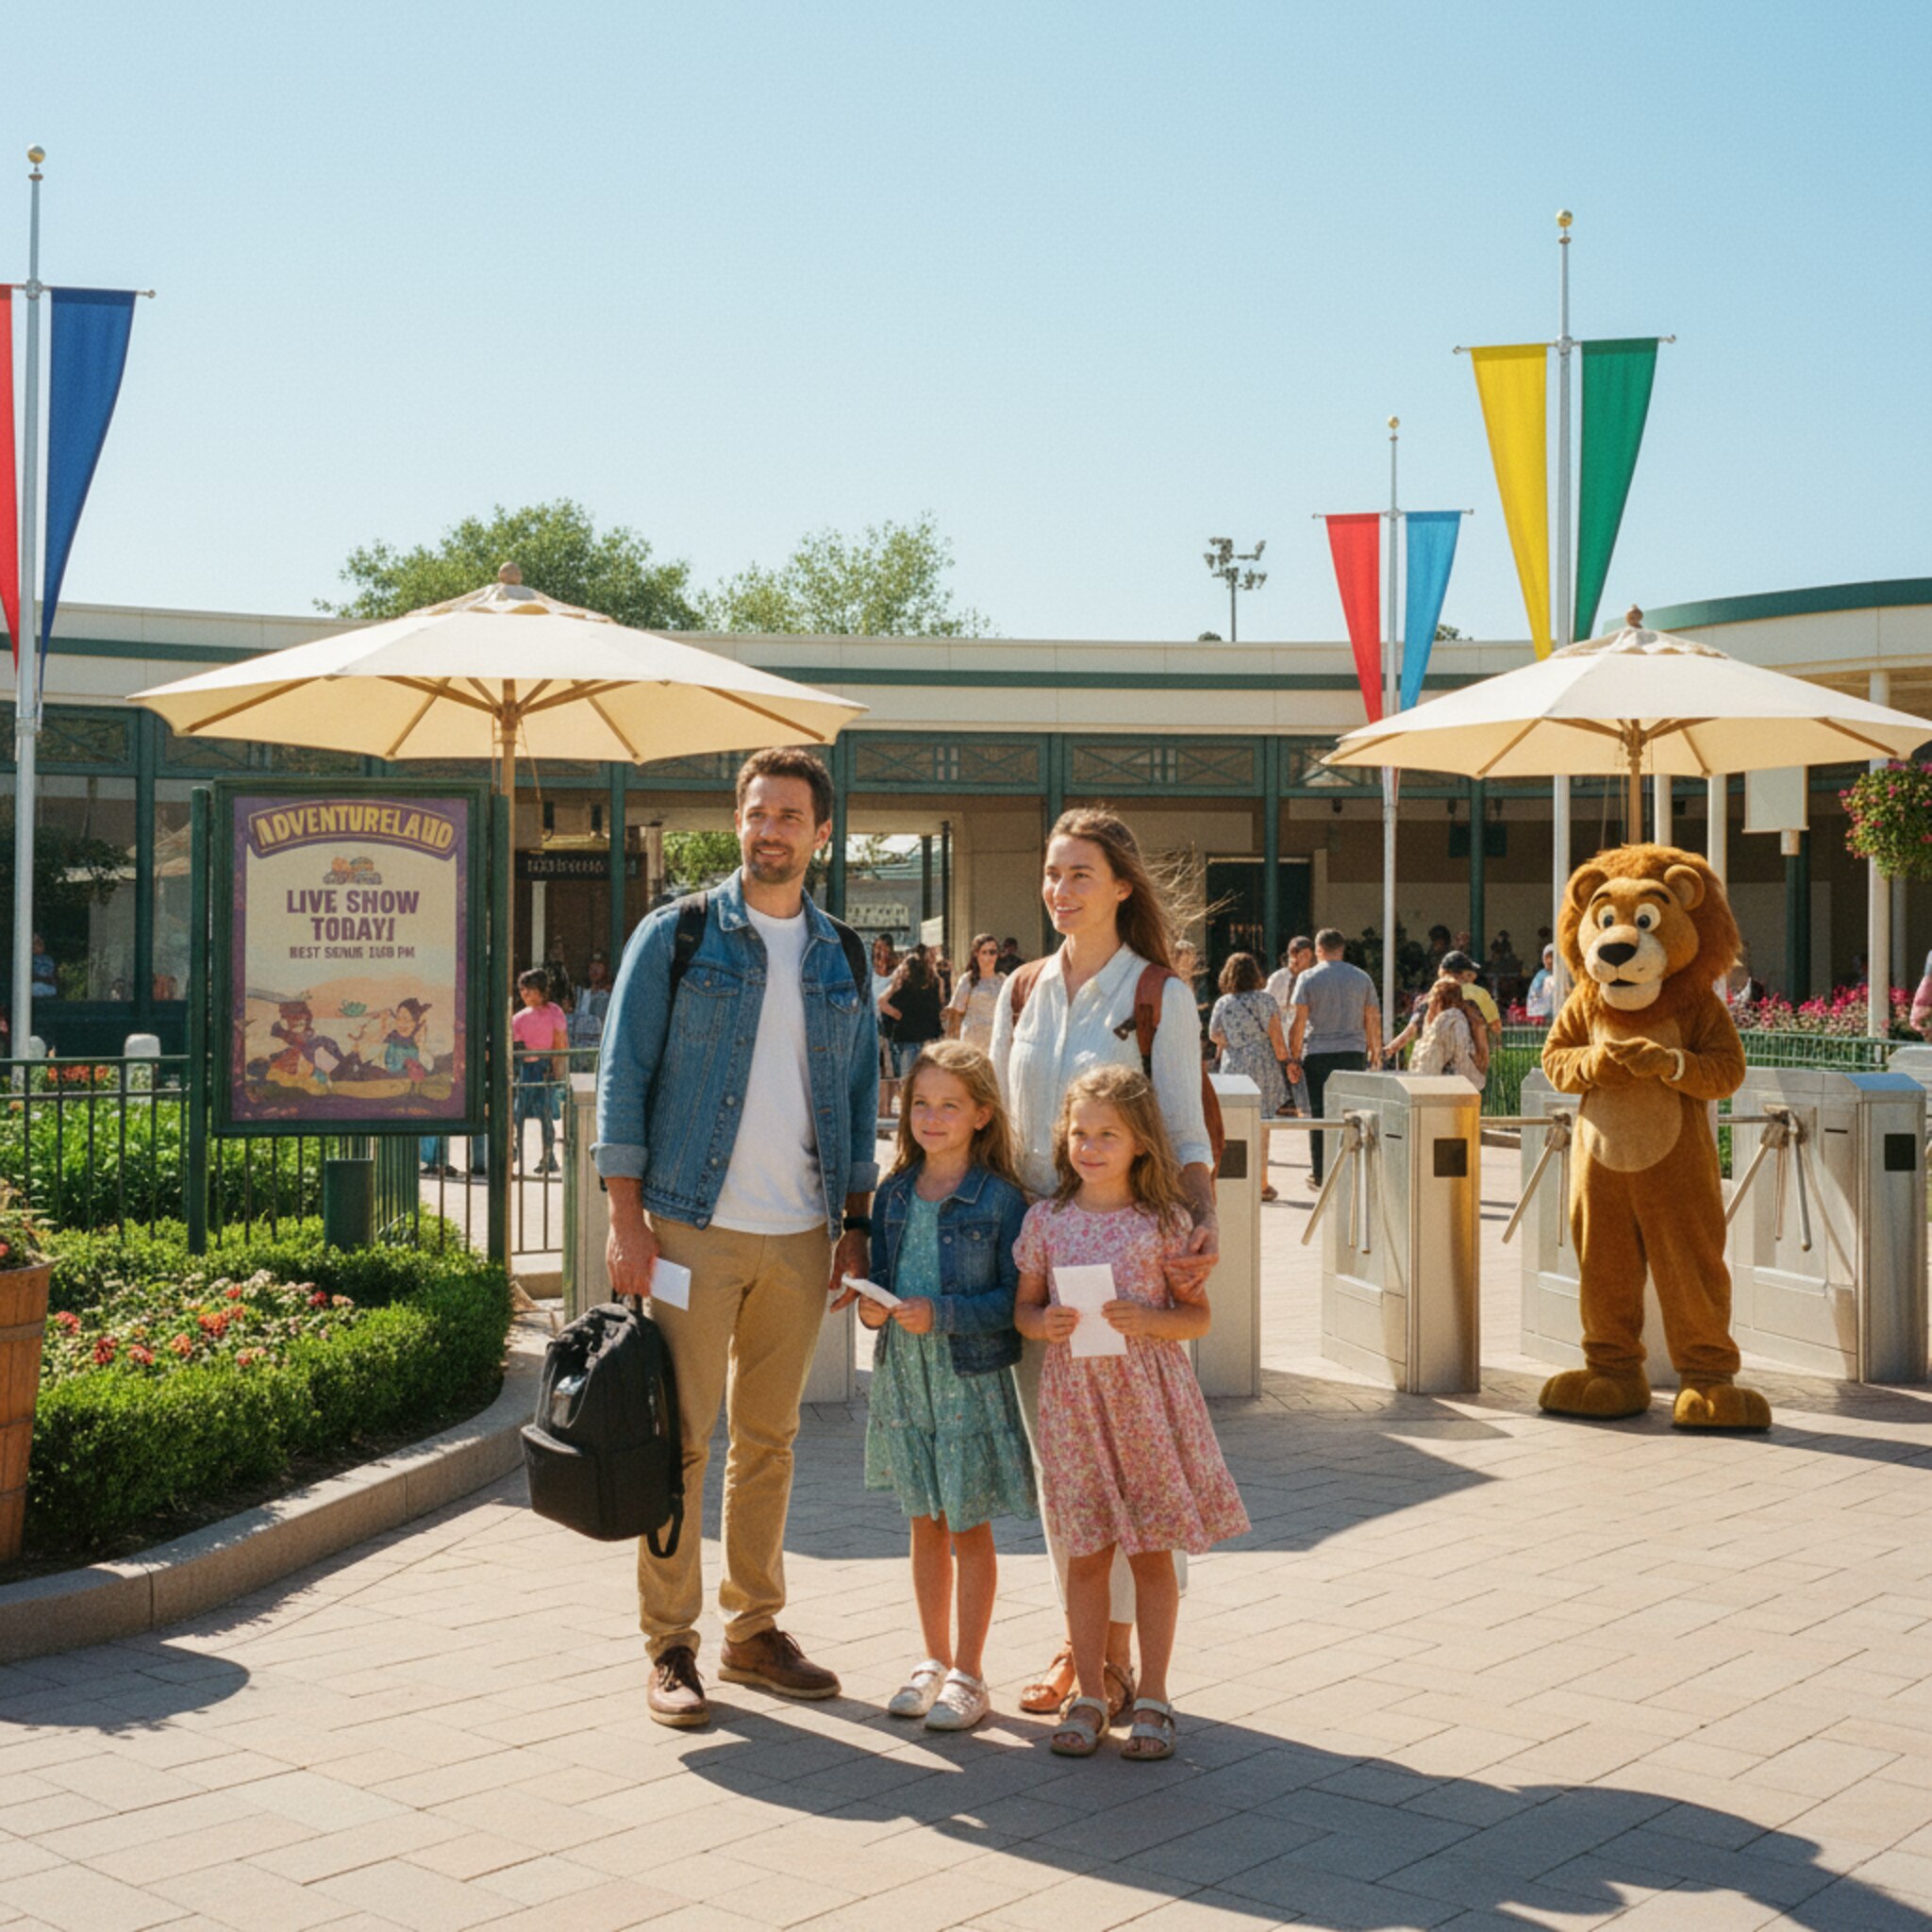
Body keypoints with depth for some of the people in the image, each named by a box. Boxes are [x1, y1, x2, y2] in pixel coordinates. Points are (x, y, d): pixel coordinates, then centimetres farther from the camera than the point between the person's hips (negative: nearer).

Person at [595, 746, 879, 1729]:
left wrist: (855, 1223, 8)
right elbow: (624, 1074, -2)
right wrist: (626, 1216, -9)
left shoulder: (843, 956, 12)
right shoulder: (677, 935, 0)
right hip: (693, 1225, -4)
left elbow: (861, 1094, 16)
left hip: (800, 1234, 4)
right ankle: (670, 1648, 7)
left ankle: (753, 1631, 22)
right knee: (679, 1437, -2)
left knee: (769, 1438, 11)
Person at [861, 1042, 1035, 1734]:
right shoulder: (893, 1195, 5)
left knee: (970, 1529, 5)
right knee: (925, 1524, 15)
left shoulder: (1001, 1200, -11)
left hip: (971, 1382, -5)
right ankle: (934, 1660, 28)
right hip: (904, 1379, 5)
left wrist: (941, 1313, -23)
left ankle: (968, 1674, 17)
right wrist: (872, 1307, -8)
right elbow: (878, 1277, 12)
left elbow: (1013, 1300, -14)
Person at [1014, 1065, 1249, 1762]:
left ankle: (1152, 1697, 17)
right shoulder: (1045, 1220, 4)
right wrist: (1044, 1324, -11)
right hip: (1073, 1397, 1)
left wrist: (1148, 1319, -18)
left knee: (1153, 1550, 5)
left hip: (1147, 1396, -1)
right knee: (1086, 1552, 7)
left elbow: (1198, 1316, 0)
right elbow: (1024, 1307, 11)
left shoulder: (1164, 1221, -2)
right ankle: (1090, 1694, 19)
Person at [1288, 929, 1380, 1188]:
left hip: (1318, 1052, -2)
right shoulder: (1362, 978, 8)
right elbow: (1372, 1019, 9)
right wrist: (1375, 1049, 20)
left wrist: (1294, 1057, 1)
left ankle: (1319, 1173, 6)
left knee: (1319, 1113, 3)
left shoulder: (1308, 978, 0)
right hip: (1354, 1051, 2)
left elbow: (1299, 1020, -3)